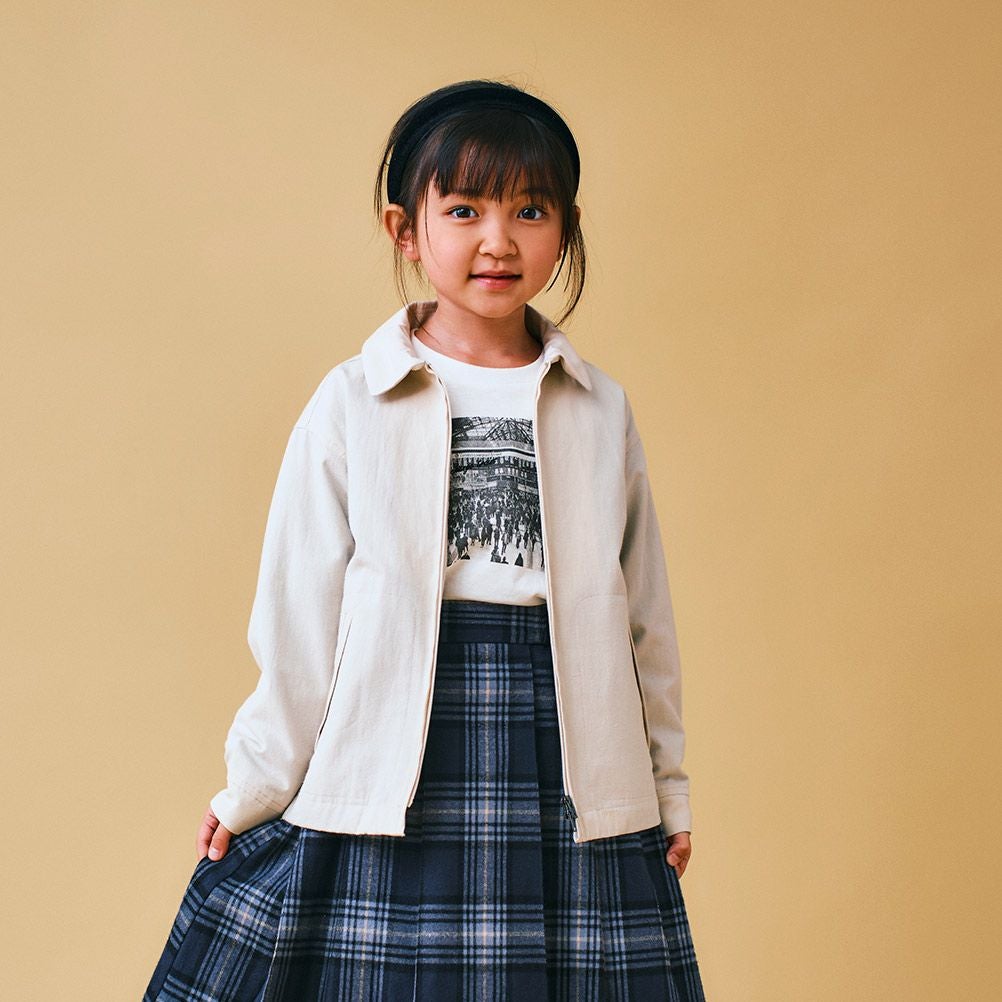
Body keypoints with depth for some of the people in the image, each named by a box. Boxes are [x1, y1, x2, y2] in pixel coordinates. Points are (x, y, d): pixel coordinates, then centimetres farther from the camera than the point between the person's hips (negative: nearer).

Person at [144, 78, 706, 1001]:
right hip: (387, 796, -1)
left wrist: (668, 787, 15)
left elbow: (645, 619, 12)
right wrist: (256, 791, 6)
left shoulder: (603, 411, 7)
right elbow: (297, 619, 2)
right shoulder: (351, 405, 0)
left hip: (571, 799, 2)